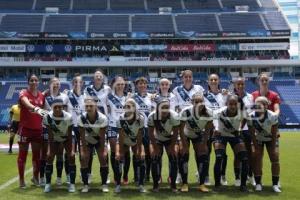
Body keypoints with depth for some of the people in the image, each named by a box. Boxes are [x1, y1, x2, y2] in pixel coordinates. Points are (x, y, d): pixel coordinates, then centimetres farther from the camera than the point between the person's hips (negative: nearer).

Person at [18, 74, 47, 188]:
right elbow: (27, 104, -31)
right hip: (25, 128, -4)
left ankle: (35, 177, 27)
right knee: (23, 154, 3)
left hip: (38, 129, 4)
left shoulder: (42, 96, 6)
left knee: (37, 154, 12)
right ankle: (21, 179, 12)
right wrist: (36, 109, -50)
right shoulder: (23, 93, -8)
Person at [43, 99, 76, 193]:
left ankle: (72, 183, -4)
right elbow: (50, 135, -21)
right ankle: (48, 183, 1)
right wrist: (51, 149, -22)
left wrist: (70, 149, -20)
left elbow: (70, 134, -20)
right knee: (50, 156, -11)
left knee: (71, 156, -14)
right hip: (54, 139, 1)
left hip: (66, 139, -1)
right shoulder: (48, 117, -27)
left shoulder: (68, 117, -30)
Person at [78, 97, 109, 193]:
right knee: (83, 158, -12)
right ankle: (85, 184, 1)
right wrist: (85, 151, -18)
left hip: (99, 140, -1)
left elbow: (102, 136, -21)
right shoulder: (82, 118, -24)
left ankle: (104, 184, 0)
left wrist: (102, 151, -19)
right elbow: (82, 136, -18)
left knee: (103, 158, -13)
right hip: (87, 140, 1)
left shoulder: (102, 118, -28)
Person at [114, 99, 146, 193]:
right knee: (118, 158, -18)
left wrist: (139, 151, -21)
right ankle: (118, 184, -5)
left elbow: (139, 137, -22)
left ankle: (141, 185, -5)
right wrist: (120, 152, -23)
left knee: (141, 158, -17)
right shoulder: (121, 119, -26)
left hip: (136, 142, 0)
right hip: (123, 142, 0)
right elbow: (121, 137, -23)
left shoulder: (140, 119, -27)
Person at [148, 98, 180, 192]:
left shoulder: (174, 116, -30)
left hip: (170, 139, 0)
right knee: (155, 158, -14)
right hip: (157, 139, 0)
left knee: (173, 158, -12)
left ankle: (173, 184, 2)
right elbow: (151, 133, -18)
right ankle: (155, 184, 1)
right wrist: (155, 147, -16)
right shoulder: (152, 116, -29)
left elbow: (175, 133, -18)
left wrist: (172, 147, -15)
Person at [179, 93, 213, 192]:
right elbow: (181, 129, -24)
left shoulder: (208, 112, -26)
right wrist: (185, 146, -22)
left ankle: (202, 184, 5)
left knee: (203, 157, -7)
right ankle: (184, 183, 0)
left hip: (199, 135, 2)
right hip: (186, 134, -2)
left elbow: (207, 130, -12)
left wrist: (204, 144, -11)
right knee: (184, 156, -14)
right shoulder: (186, 111, -34)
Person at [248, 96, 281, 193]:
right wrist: (256, 148, -15)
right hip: (258, 139, 1)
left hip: (271, 139, 0)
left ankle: (275, 184, 1)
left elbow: (274, 134, -19)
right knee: (257, 158, -9)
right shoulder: (251, 116, -27)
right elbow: (252, 133, -17)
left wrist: (273, 148, -16)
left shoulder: (273, 116, -29)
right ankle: (258, 183, 2)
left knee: (275, 158, -8)